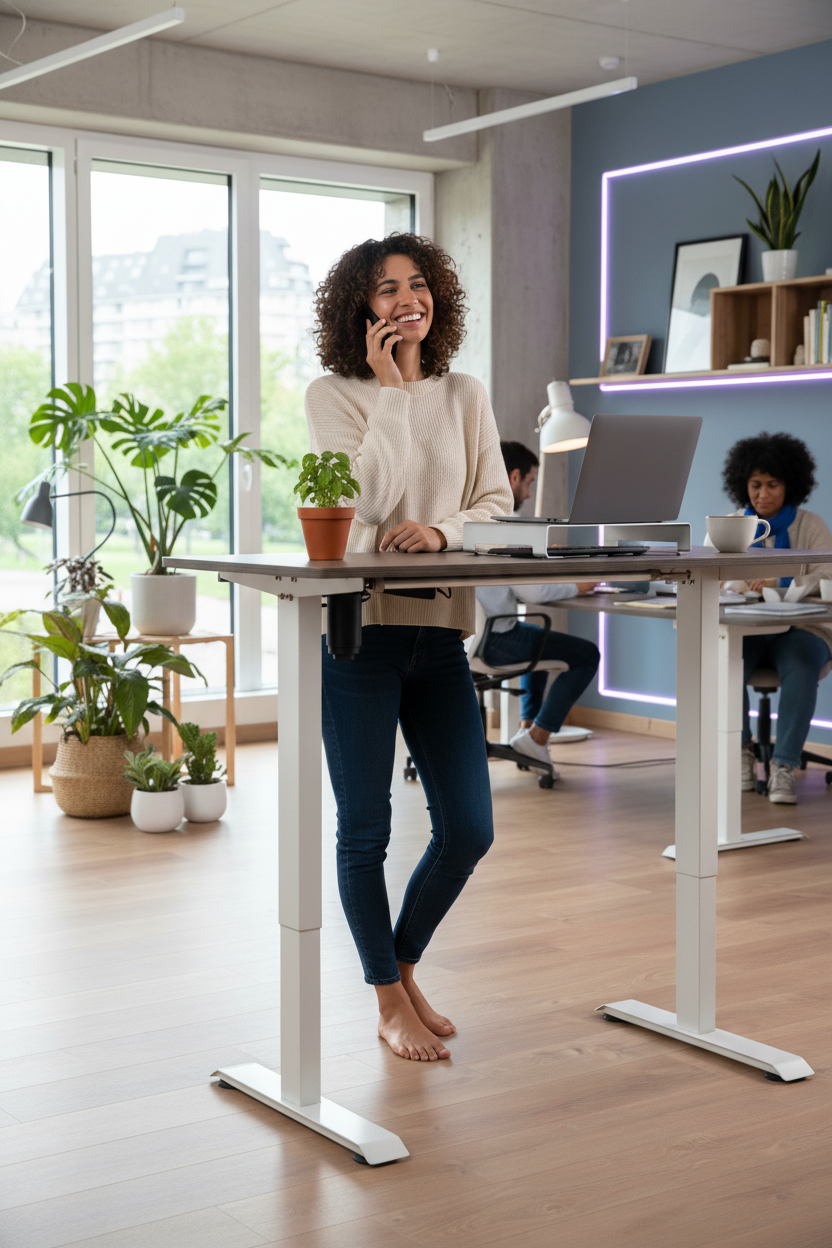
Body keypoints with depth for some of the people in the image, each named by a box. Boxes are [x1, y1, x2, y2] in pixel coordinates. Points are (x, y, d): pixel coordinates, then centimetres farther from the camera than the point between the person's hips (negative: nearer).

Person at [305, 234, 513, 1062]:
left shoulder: (464, 396, 12)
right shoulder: (332, 394, 1)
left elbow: (498, 503, 7)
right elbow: (366, 498, -12)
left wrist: (443, 531, -13)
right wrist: (388, 386, -12)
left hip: (439, 630, 4)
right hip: (357, 627, -4)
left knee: (467, 828, 4)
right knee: (365, 831, 2)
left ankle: (402, 967, 28)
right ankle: (390, 1002, 18)